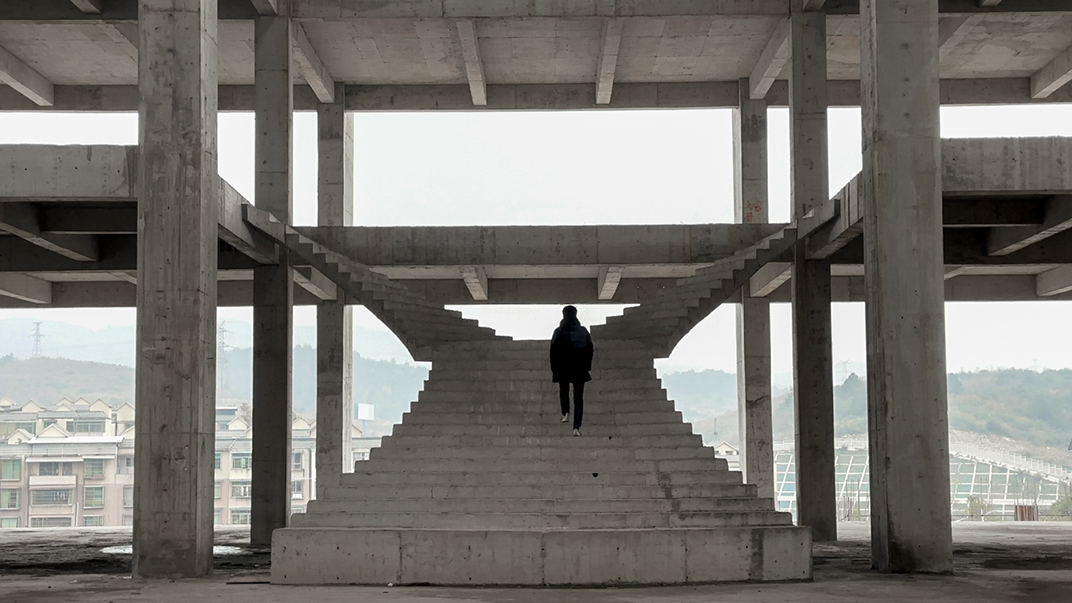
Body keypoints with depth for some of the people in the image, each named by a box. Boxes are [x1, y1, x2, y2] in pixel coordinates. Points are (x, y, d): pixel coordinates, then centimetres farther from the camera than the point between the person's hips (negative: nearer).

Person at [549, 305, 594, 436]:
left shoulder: (559, 332, -7)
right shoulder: (583, 331, -1)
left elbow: (553, 351, -6)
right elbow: (590, 349, 2)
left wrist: (553, 369, 3)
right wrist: (587, 366, 10)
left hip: (563, 368, -1)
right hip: (580, 369, 1)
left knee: (564, 391, 26)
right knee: (578, 397, 4)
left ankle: (565, 413, 6)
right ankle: (576, 426, -7)